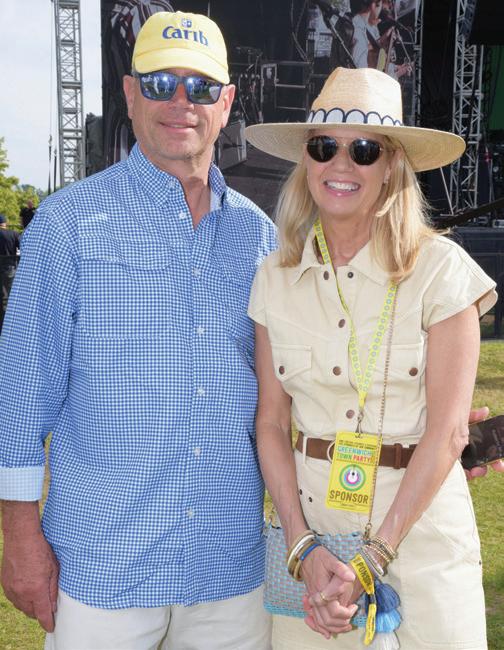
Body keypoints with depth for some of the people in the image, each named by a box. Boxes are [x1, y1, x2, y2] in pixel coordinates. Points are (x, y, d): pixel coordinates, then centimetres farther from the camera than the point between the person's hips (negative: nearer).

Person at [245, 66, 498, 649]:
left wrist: (370, 560, -14)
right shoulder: (276, 278, 0)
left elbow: (447, 431, -12)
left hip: (417, 529, -3)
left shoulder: (439, 268, -10)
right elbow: (271, 422, 1)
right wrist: (305, 550, -9)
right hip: (308, 523, 3)